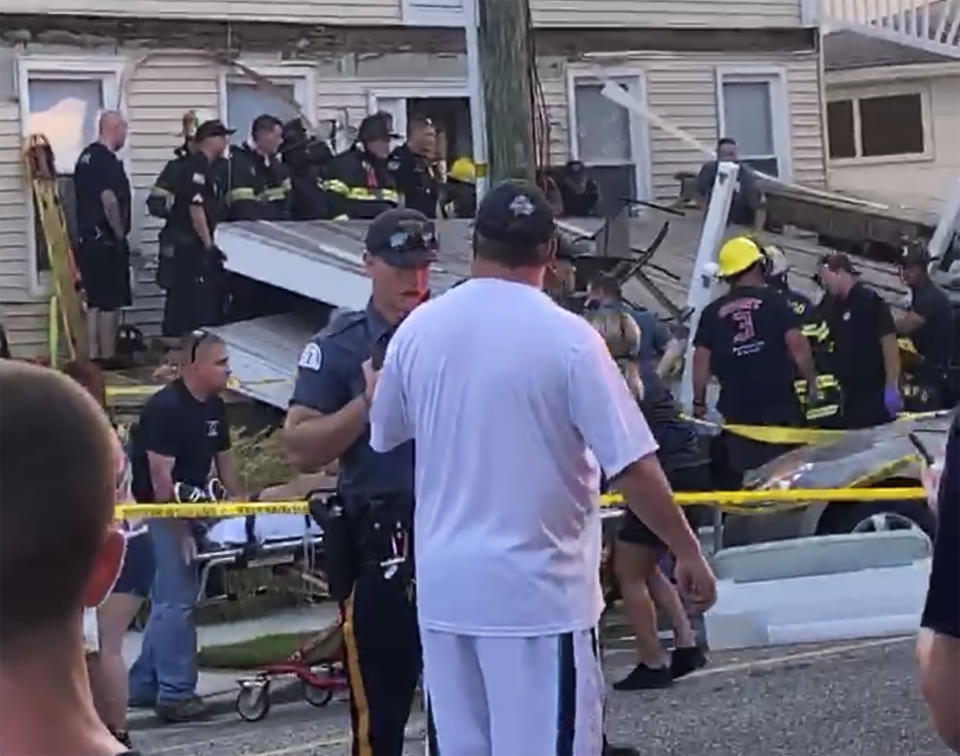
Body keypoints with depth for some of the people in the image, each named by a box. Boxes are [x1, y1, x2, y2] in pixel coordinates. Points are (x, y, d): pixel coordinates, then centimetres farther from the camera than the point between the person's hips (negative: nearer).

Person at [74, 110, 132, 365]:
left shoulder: (86, 157, 14)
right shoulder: (108, 161, -16)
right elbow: (109, 200, -26)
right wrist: (120, 234, -15)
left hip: (87, 239, 9)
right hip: (106, 241, -9)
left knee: (95, 302, 13)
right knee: (110, 303, -4)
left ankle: (93, 355, 15)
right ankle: (108, 357, -1)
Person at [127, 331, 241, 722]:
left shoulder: (214, 407, 6)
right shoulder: (165, 408, -21)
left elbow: (223, 459, 15)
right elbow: (161, 475, -23)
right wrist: (180, 530, -22)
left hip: (191, 510, 9)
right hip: (162, 513, -9)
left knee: (168, 600, 14)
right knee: (176, 600, -8)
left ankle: (143, 685, 23)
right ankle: (175, 693, -3)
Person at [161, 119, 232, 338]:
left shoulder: (211, 168, 17)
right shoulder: (196, 168, -15)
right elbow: (196, 208, -21)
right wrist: (208, 243, -20)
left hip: (205, 245, 10)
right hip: (193, 244, -10)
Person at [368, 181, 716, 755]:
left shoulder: (418, 328, 0)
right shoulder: (567, 336, -14)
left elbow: (385, 436, 16)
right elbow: (633, 468, -14)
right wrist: (688, 552, -2)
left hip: (443, 584, 5)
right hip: (537, 588, -5)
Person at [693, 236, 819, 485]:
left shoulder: (713, 312, 5)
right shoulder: (773, 301, -1)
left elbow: (701, 361, 1)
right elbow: (797, 344, -9)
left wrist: (699, 402, 10)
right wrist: (812, 381, 2)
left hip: (736, 407, 2)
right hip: (778, 402, -2)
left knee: (742, 477, 5)